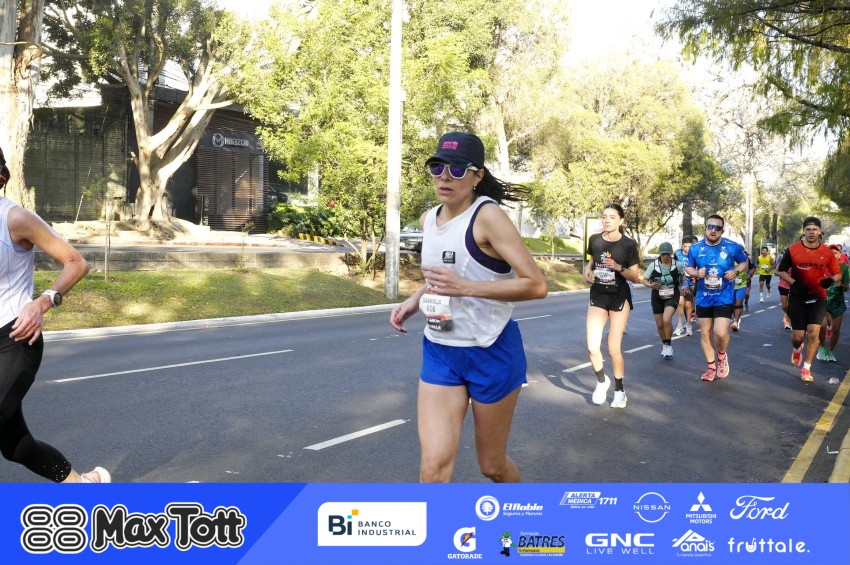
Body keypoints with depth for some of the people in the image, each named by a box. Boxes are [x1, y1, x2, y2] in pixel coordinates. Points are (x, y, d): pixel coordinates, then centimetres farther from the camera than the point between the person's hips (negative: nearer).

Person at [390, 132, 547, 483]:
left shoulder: (487, 216, -16)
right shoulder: (428, 219, 6)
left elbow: (536, 285, -20)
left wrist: (466, 287, -28)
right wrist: (414, 301, 7)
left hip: (492, 352, -5)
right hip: (439, 351, 5)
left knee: (492, 465, 14)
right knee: (433, 467, -10)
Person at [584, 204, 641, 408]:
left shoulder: (628, 244, -12)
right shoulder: (595, 240, -3)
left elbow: (635, 277, -8)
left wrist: (619, 267, -25)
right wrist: (588, 270, -4)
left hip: (620, 298, -3)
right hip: (597, 297, 3)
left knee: (613, 349, -1)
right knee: (592, 347, -7)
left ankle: (619, 390, 21)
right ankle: (602, 380, 22)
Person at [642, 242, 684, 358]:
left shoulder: (677, 265, -8)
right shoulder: (653, 265, -9)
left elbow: (683, 275, 13)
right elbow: (644, 280, -2)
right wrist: (650, 285, -20)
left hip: (672, 297, -2)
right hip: (657, 298, 2)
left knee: (667, 320, -24)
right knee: (660, 325, 9)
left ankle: (669, 345, -4)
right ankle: (664, 344, 36)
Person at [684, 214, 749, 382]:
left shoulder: (733, 247, -7)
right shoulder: (695, 248, -2)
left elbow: (745, 261, 9)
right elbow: (688, 267, 10)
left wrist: (736, 271, -12)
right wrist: (696, 273, -12)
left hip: (724, 297, -3)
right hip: (703, 298, 3)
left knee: (720, 333, -16)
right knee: (705, 333, 10)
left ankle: (722, 356, 17)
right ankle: (711, 367, 28)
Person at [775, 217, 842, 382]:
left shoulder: (827, 252, -1)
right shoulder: (792, 250, -5)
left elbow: (838, 274, 8)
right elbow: (779, 271, 1)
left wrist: (831, 280, -15)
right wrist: (794, 283, -14)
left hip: (818, 297, 1)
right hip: (797, 297, 0)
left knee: (813, 332, -12)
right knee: (798, 335, 1)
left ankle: (806, 368, 3)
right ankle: (797, 349, 40)